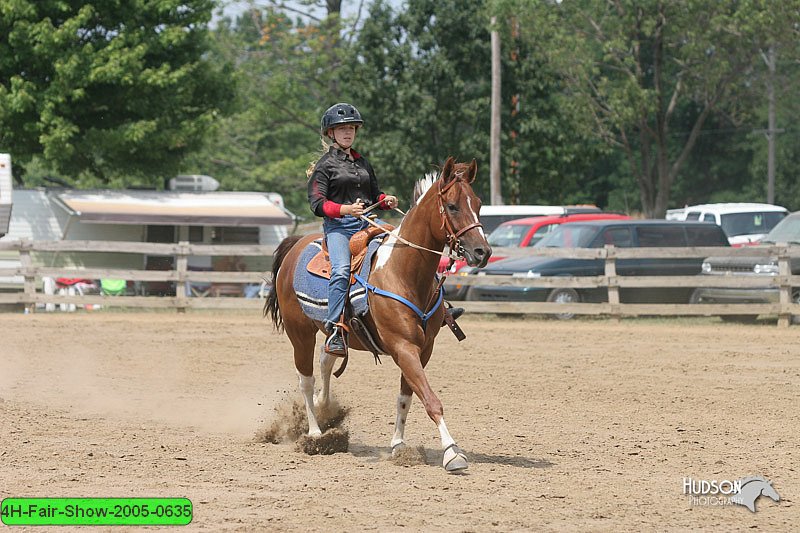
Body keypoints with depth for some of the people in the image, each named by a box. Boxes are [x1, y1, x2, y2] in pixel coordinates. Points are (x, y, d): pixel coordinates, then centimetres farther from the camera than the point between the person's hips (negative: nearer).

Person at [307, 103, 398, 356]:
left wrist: (386, 200, 7)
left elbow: (374, 194, 31)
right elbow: (317, 203, -6)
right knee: (342, 270, -30)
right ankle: (335, 330, -34)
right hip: (338, 226, -6)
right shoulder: (325, 165, 4)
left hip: (367, 224, 6)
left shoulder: (363, 163, 22)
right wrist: (345, 209, -22)